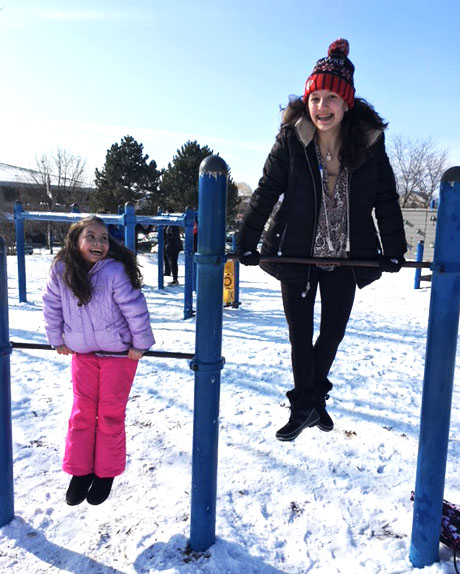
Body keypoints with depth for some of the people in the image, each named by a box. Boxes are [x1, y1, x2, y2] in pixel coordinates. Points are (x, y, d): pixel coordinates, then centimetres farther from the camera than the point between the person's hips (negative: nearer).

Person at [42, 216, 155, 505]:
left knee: (111, 414, 6)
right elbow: (52, 306, 2)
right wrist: (57, 340, 7)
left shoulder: (115, 271, -23)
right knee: (82, 412, 10)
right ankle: (80, 471, 26)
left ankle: (106, 473, 24)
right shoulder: (61, 270, -10)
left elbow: (136, 309, -18)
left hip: (119, 351, -3)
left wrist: (141, 344, -12)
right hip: (82, 351, 4)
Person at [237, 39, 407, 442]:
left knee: (334, 330, 12)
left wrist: (394, 250, -2)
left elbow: (386, 199, -1)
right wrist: (247, 242, -14)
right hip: (297, 252, -2)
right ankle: (305, 405, 26)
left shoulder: (370, 140, -6)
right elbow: (267, 191, -9)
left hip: (346, 255, 2)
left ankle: (313, 395, 37)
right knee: (300, 332, 6)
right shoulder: (292, 139, -11)